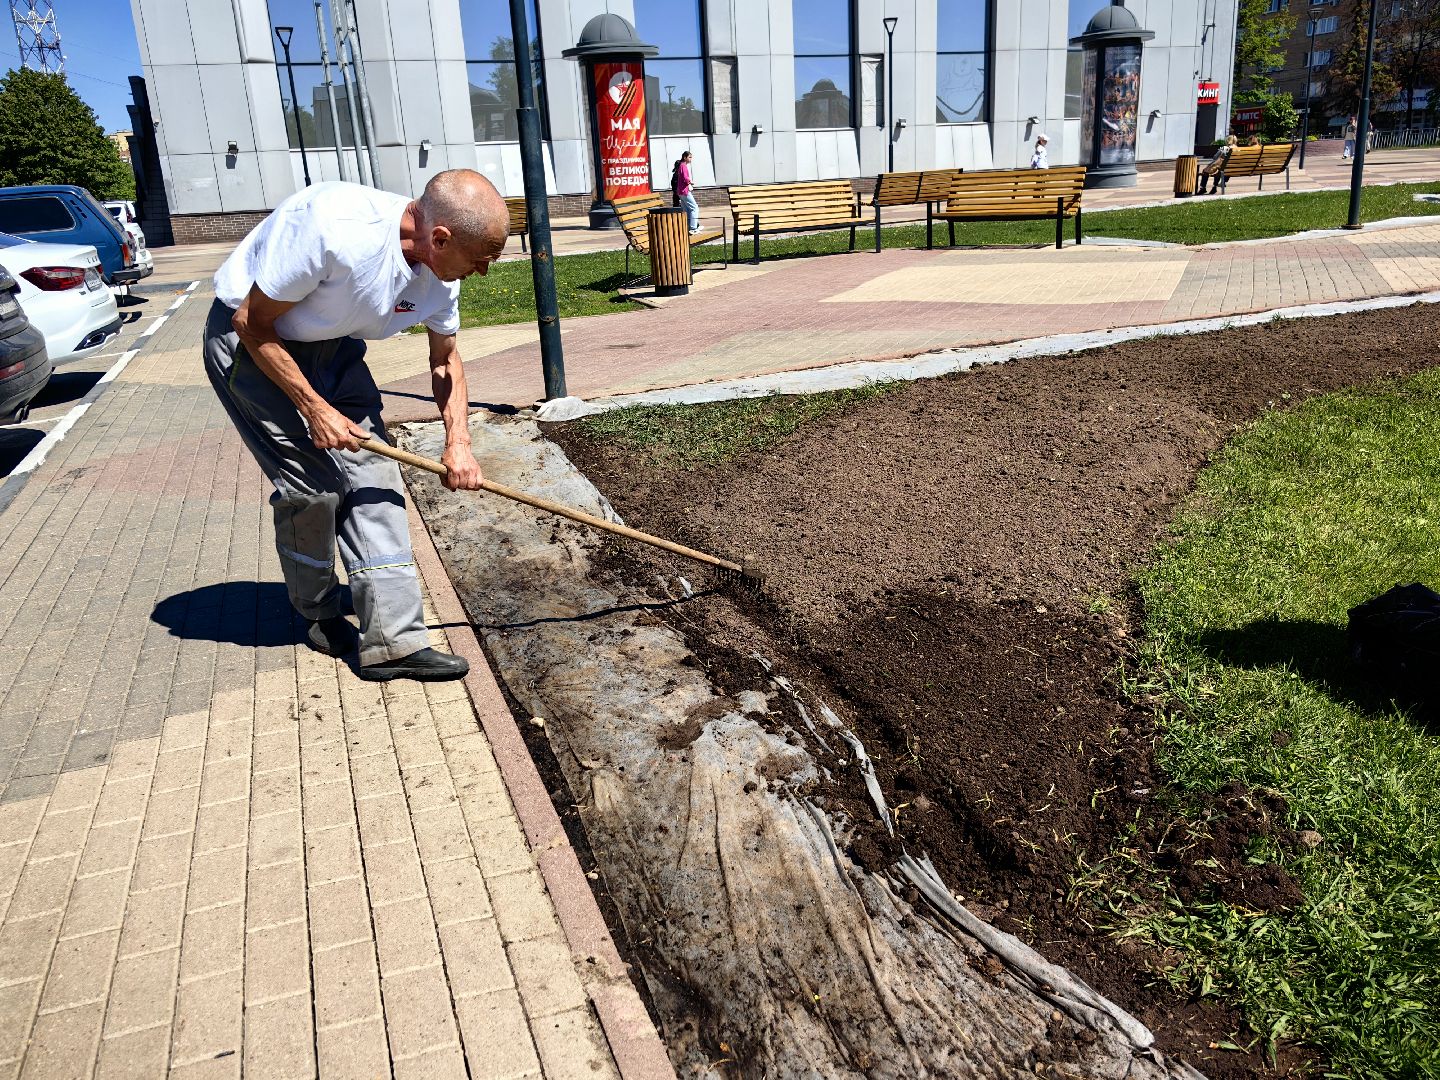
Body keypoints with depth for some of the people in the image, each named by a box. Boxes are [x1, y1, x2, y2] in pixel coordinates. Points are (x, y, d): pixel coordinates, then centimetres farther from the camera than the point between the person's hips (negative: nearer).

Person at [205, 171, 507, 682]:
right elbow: (253, 324, -23)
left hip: (334, 348, 6)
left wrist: (457, 442, -5)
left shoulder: (441, 269, -13)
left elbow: (445, 359, 5)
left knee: (374, 474, -4)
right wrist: (315, 409, -21)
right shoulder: (332, 227, -36)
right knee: (313, 483, -10)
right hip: (249, 340, -6)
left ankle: (392, 641, -1)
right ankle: (319, 615, 17)